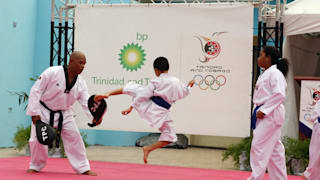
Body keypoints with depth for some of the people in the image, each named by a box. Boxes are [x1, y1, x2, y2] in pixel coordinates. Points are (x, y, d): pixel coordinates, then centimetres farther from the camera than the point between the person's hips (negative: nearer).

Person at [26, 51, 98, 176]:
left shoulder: (81, 83, -9)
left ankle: (83, 168, 8)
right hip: (44, 111, -4)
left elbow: (86, 103, -12)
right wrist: (35, 112, -21)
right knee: (37, 139, -6)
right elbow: (36, 90, -20)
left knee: (74, 138, -2)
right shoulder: (52, 72, -24)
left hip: (64, 113, 4)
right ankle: (35, 166, 18)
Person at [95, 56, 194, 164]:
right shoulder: (176, 82, -1)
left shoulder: (156, 82, -10)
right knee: (170, 136, 15)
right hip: (160, 113, 1)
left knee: (131, 88, 16)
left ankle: (108, 94, 14)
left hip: (147, 106, -1)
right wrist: (189, 86, 38)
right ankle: (148, 149, 2)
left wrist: (131, 107, -5)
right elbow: (185, 92, 17)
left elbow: (143, 95, -10)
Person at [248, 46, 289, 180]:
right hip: (265, 114, 10)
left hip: (271, 115, -10)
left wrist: (264, 111, -21)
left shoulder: (275, 73, -14)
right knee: (274, 149, 12)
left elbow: (279, 95, -23)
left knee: (259, 146, -10)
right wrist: (259, 111, 13)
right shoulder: (266, 73, 16)